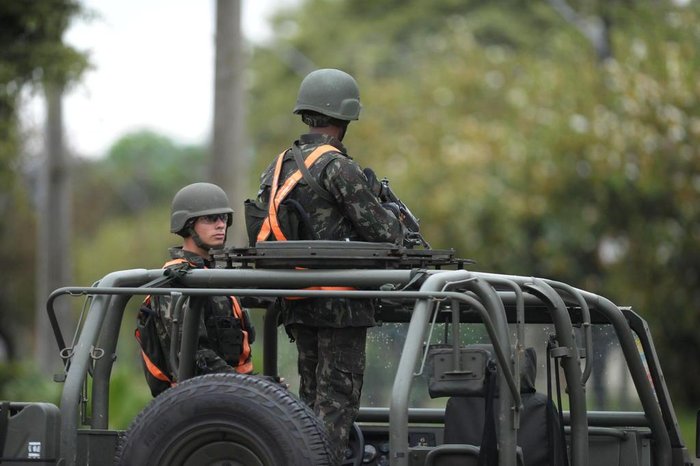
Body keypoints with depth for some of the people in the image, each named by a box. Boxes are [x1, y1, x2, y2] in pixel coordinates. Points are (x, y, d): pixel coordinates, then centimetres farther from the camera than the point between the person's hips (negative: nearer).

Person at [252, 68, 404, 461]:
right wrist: (394, 219, 7)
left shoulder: (278, 168, 12)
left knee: (312, 397, 15)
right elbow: (384, 232, -15)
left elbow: (263, 236, 15)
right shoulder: (338, 167, -14)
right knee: (338, 399, -5)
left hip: (298, 305, 8)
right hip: (341, 303, -8)